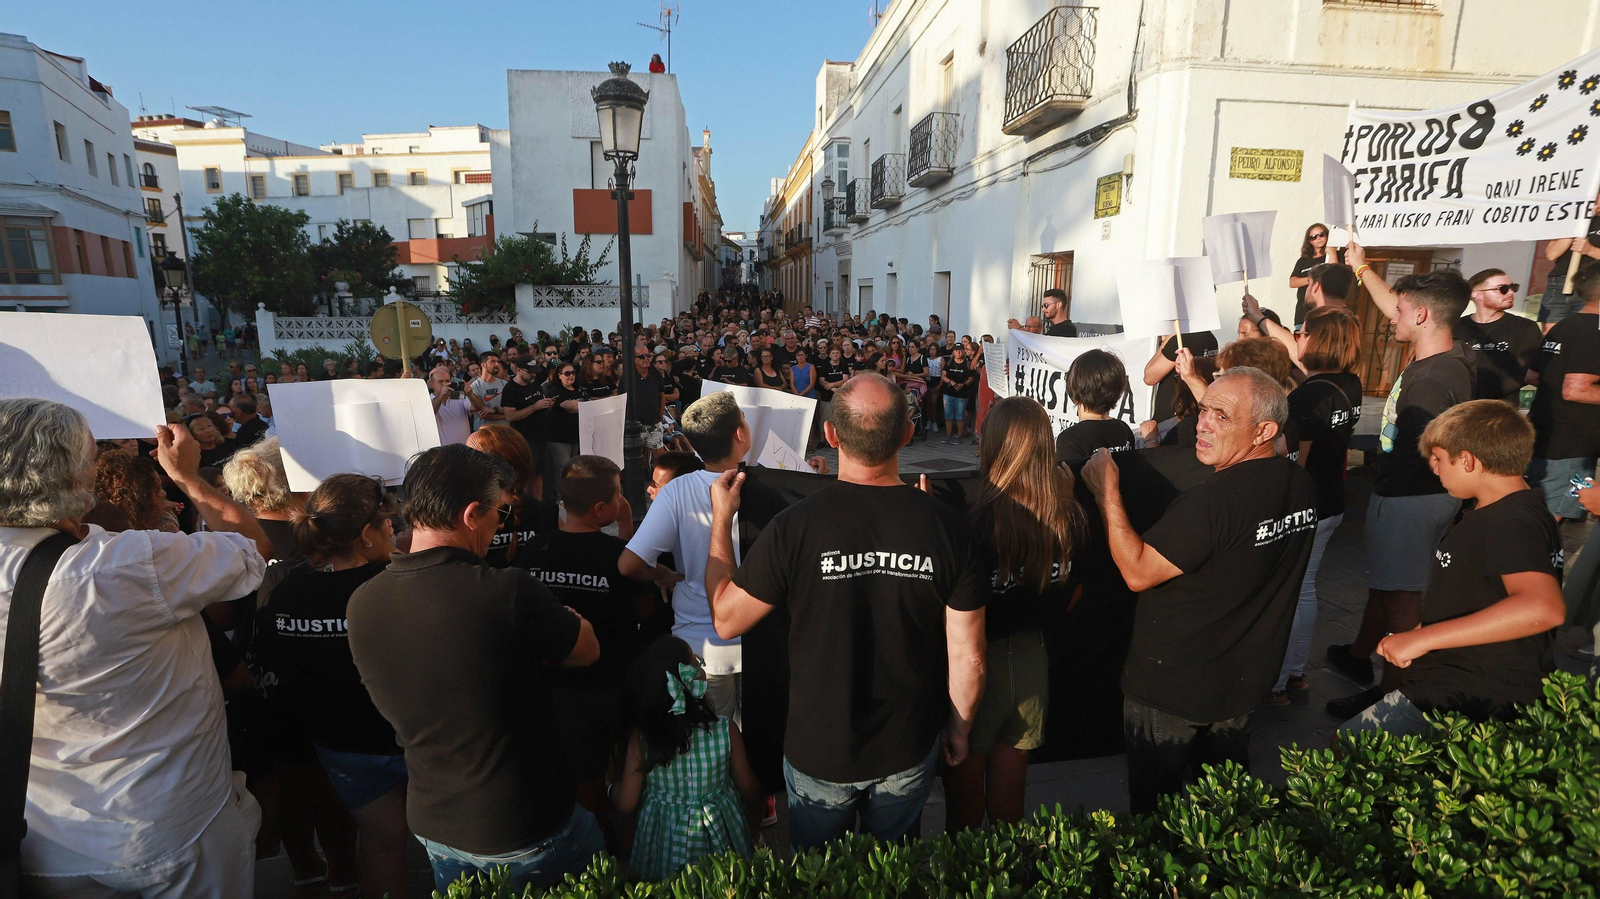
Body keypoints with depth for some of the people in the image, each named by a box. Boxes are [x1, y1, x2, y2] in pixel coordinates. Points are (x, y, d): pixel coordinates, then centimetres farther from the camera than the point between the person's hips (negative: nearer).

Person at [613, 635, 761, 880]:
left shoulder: (641, 734, -21)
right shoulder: (725, 729, -22)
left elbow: (626, 804, -12)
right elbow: (749, 789, -8)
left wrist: (615, 783, 10)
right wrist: (754, 817, 14)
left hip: (663, 846, 1)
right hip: (719, 839, -1)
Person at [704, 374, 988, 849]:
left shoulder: (794, 526, -25)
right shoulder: (947, 525, -18)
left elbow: (726, 620, -10)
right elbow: (968, 657, -11)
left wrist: (720, 519, 1)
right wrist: (959, 729, 9)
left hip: (818, 753, -1)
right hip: (909, 753, 2)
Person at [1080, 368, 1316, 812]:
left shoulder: (1212, 500, -32)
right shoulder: (1302, 486, -3)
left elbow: (1137, 572, -26)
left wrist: (1107, 492, -23)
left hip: (1171, 689, -8)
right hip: (1245, 679, 8)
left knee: (1155, 806, 15)